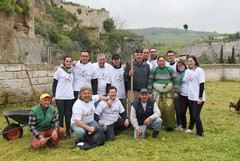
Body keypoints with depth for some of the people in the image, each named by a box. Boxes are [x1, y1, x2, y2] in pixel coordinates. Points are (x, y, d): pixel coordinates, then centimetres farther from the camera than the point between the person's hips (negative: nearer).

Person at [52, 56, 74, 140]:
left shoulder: (72, 71, 9)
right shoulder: (59, 70, -3)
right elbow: (54, 83, -1)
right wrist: (53, 96, -4)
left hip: (70, 97, 3)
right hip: (60, 97, -3)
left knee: (68, 114, 8)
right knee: (61, 114, 2)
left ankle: (68, 133, 17)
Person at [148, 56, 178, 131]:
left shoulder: (170, 70, 3)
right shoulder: (153, 71, 3)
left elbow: (175, 81, 4)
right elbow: (150, 82, 2)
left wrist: (175, 92, 0)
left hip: (168, 93, 0)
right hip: (156, 93, 0)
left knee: (169, 109, -6)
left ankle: (169, 125, 8)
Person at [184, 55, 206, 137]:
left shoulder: (199, 70, -9)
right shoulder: (187, 71, 9)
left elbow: (202, 84, -13)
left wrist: (200, 97, -16)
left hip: (198, 97, -7)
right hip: (191, 97, 7)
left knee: (196, 115, -6)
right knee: (193, 115, 11)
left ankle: (200, 132, 11)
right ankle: (198, 131, 25)